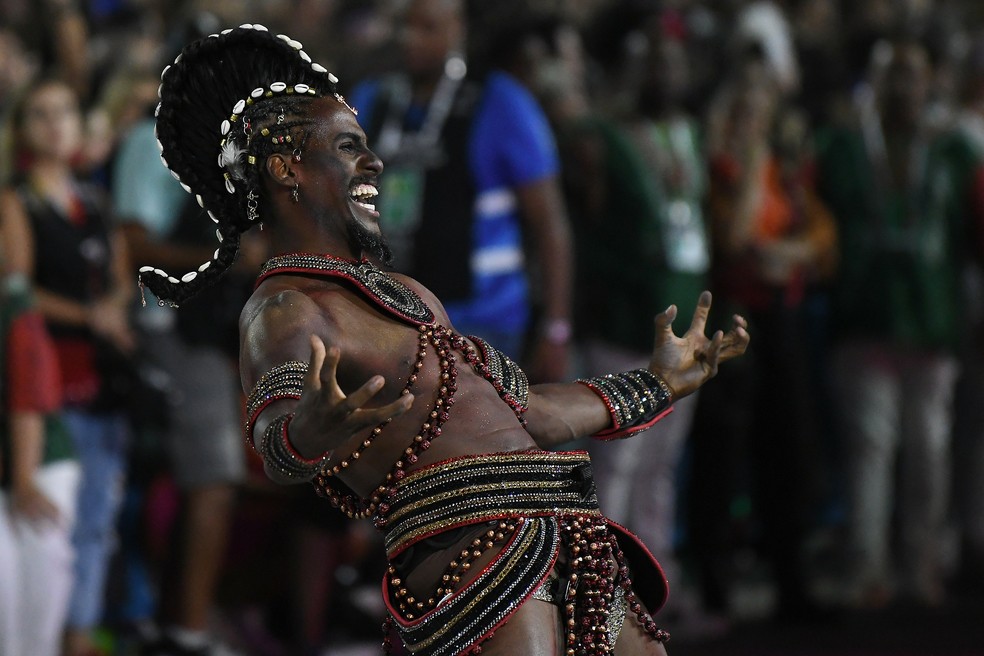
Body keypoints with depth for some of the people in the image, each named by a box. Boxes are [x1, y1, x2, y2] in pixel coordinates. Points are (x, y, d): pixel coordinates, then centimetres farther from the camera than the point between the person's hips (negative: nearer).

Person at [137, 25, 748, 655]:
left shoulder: (407, 295, 28)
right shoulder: (285, 312, -1)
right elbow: (276, 420, -22)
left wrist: (657, 383, 43)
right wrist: (305, 433, -45)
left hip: (568, 548, 8)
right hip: (474, 542, -8)